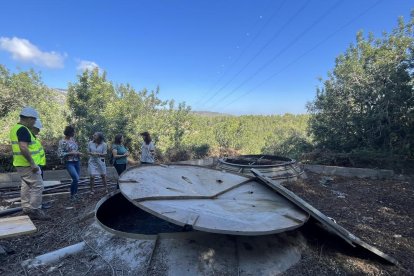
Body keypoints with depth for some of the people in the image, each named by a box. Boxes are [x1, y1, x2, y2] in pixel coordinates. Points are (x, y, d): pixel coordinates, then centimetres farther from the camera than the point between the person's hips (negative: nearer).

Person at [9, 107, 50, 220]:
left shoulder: (15, 128, 14)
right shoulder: (23, 130, -19)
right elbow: (23, 148, -28)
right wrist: (32, 164, -25)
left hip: (21, 164, 11)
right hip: (27, 164, -11)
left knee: (26, 186, 17)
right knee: (37, 186, -6)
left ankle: (26, 208, 26)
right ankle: (35, 211, -1)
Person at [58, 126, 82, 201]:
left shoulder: (72, 139, 7)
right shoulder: (62, 142, -11)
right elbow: (60, 154, -16)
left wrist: (78, 153, 1)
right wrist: (71, 153, -19)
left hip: (77, 161, 6)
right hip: (69, 162, -6)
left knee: (77, 178, 11)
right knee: (76, 178, -15)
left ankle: (75, 193, 30)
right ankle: (72, 195, 7)